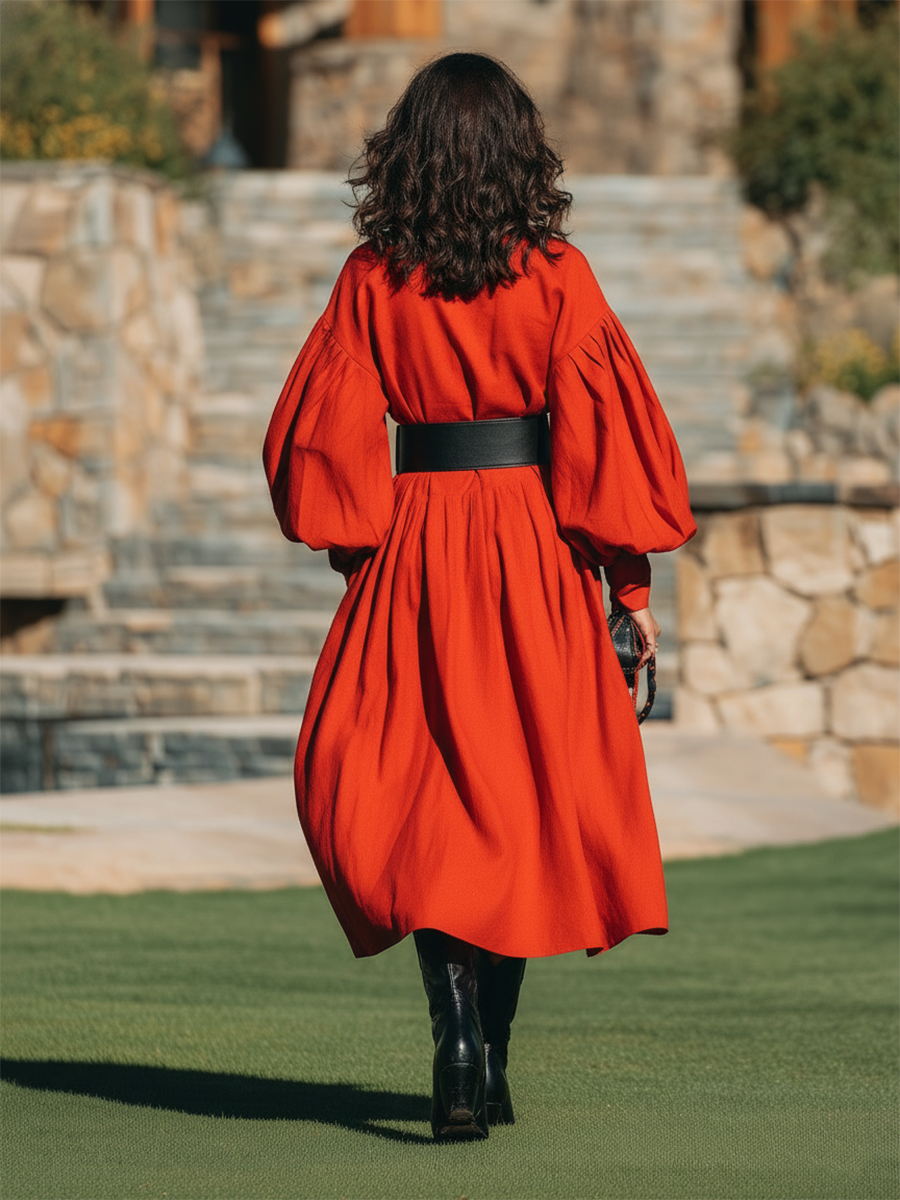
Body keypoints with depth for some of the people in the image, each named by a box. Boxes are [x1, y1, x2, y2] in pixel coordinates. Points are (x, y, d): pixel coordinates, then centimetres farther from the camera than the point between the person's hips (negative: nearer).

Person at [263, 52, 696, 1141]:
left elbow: (323, 431, -1)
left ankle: (456, 1039, -18)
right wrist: (631, 579, 1)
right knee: (527, 796, 13)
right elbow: (601, 429, -7)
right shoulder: (556, 275, -5)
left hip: (413, 542, 0)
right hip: (536, 549, 0)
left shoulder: (373, 278, -2)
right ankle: (490, 1062, 18)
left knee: (422, 804, 4)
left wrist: (355, 550, 12)